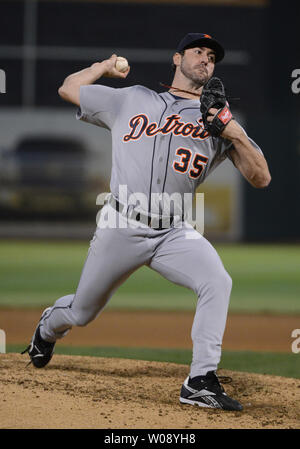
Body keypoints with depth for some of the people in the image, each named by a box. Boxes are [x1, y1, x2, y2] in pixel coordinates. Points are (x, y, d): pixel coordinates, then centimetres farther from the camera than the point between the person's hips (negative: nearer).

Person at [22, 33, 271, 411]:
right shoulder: (131, 100, 12)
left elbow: (261, 179, 2)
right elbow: (68, 88, 20)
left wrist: (237, 136, -12)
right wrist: (105, 65, 26)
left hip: (175, 234, 0)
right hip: (120, 227, 0)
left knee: (217, 283, -28)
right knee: (81, 312, 12)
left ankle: (200, 382, -26)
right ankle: (48, 328, 49)